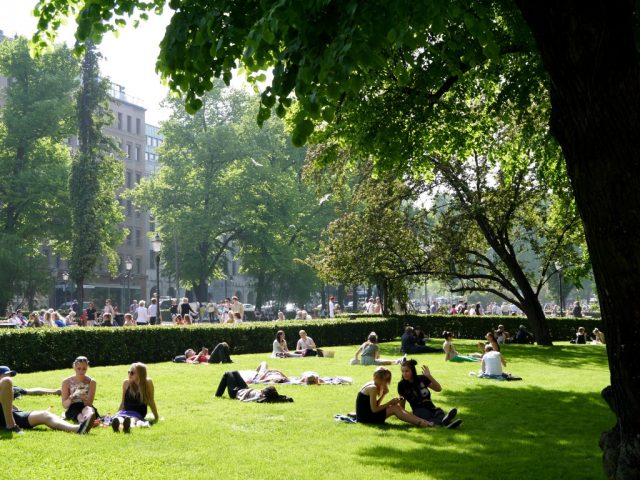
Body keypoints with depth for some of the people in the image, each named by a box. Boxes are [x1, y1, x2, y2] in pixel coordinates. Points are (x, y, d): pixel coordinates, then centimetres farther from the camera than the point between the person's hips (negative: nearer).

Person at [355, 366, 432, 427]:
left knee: (396, 406, 2)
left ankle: (420, 421, -6)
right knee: (394, 409, -15)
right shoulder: (373, 388, -18)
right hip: (365, 417, -9)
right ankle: (420, 423, -18)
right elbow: (374, 409, -21)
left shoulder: (371, 385, 11)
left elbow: (375, 405, 11)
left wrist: (383, 394, 0)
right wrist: (389, 403, -12)